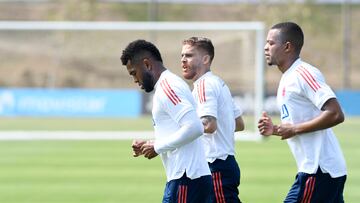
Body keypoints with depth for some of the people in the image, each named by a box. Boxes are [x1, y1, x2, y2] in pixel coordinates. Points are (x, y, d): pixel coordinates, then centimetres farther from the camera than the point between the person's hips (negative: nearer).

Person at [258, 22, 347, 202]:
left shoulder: (303, 74, -13)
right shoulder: (287, 79, 19)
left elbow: (335, 114, -22)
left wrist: (294, 129, -17)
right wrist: (275, 129, 10)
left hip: (318, 171, -10)